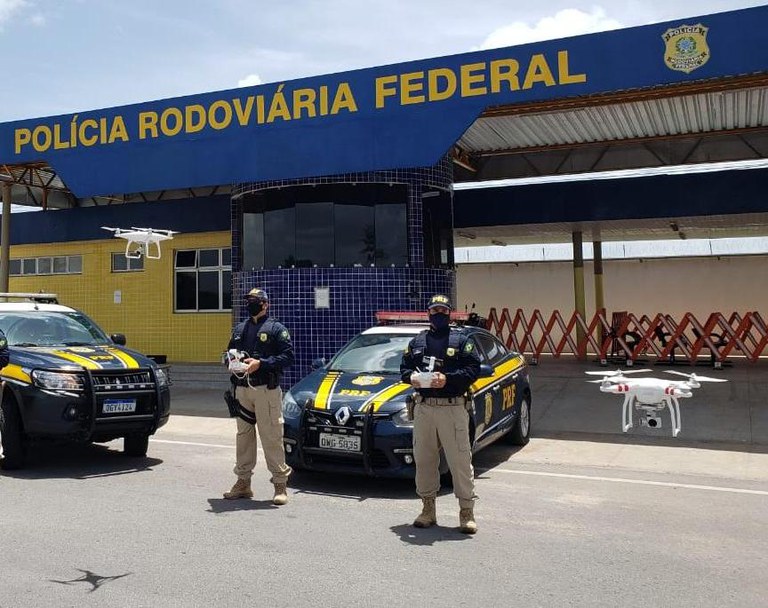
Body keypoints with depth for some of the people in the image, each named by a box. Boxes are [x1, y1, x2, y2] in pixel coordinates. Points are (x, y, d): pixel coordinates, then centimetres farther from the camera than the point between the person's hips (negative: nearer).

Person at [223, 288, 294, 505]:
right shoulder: (239, 329, 20)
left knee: (271, 437, -6)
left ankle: (280, 484, 0)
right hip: (242, 389, 6)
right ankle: (243, 483, 20)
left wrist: (261, 363, -16)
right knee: (243, 436, 10)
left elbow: (288, 357, -7)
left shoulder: (276, 328, 1)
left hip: (267, 389, -6)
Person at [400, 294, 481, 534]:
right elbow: (404, 367, 18)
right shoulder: (417, 341, 16)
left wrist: (448, 379, -16)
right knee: (424, 459, 8)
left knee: (460, 460, -3)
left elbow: (474, 368, -4)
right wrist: (411, 377, -5)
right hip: (423, 408, 4)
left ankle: (467, 512, 6)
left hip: (453, 408, -4)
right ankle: (428, 509, 21)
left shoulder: (461, 340, 4)